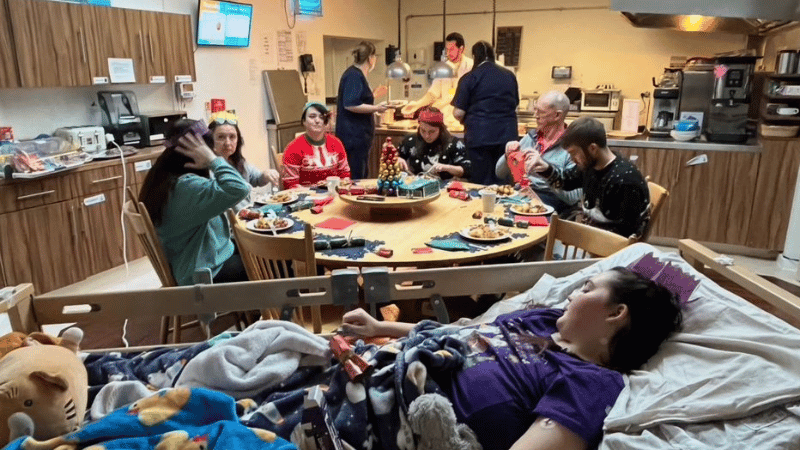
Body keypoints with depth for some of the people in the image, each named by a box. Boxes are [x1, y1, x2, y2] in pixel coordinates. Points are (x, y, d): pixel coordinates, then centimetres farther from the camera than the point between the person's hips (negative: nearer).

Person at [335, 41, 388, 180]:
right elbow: (350, 105, -24)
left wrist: (374, 94, 29)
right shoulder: (354, 76, -15)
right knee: (356, 178, -8)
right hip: (354, 136, -11)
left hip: (357, 135, 11)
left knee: (362, 176, 16)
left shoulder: (357, 74, 18)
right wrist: (376, 108, -20)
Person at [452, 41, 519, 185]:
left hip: (479, 136, -4)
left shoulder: (469, 78, -4)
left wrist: (466, 120, 14)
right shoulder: (510, 76, 9)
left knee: (480, 184, 4)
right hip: (507, 135, 4)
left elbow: (458, 113, -7)